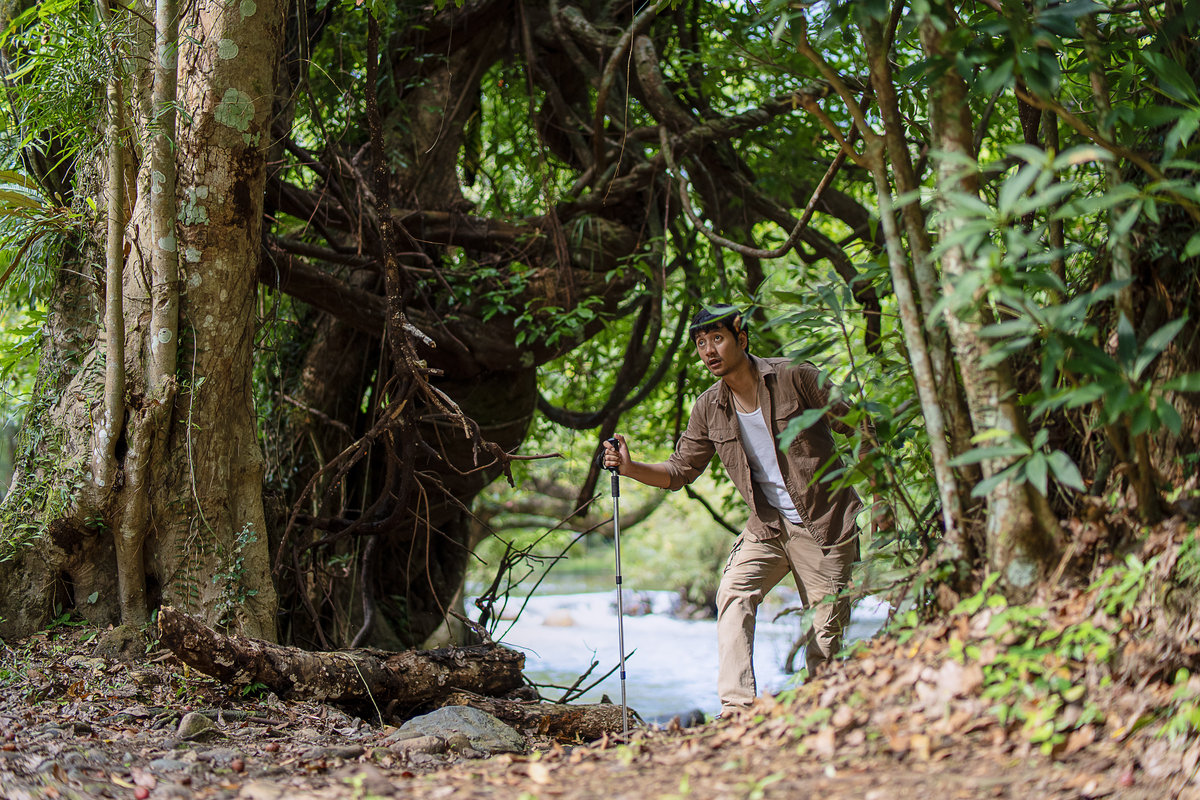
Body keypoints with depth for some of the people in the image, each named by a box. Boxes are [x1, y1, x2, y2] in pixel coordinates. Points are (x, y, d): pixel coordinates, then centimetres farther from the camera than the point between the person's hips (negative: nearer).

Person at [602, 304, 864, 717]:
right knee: (733, 593, -20)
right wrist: (630, 467, -11)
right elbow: (678, 472, 6)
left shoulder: (794, 377, -10)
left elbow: (856, 423, -2)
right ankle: (737, 709, -24)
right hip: (769, 525, 3)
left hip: (825, 522, -3)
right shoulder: (708, 409, 1)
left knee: (827, 629, -2)